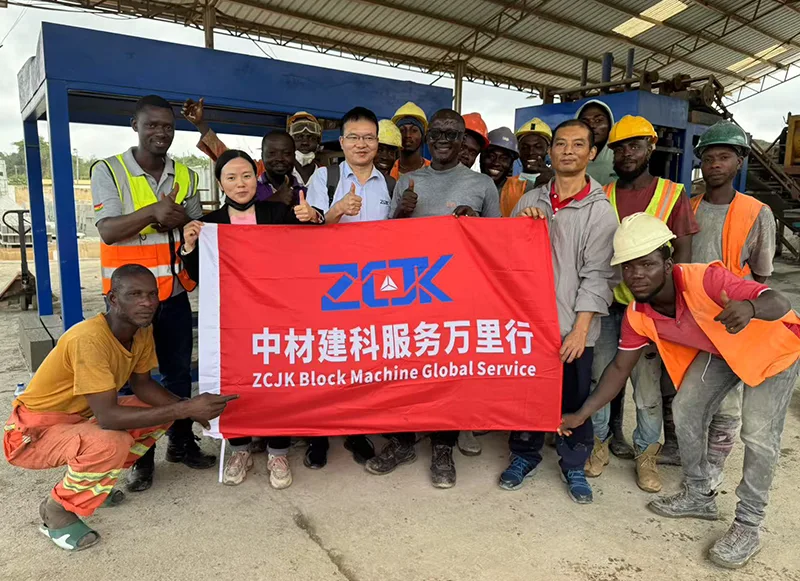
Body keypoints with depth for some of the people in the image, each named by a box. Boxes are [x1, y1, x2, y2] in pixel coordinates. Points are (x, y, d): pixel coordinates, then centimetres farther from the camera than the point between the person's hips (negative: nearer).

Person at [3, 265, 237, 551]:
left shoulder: (142, 330, -8)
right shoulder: (89, 339, -32)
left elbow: (142, 385, 4)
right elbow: (108, 417, -35)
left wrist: (189, 407, -13)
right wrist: (185, 409, -35)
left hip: (79, 418, 8)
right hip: (34, 432, -8)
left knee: (162, 411, 0)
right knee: (111, 443, -34)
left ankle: (88, 481, 12)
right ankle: (56, 509, -4)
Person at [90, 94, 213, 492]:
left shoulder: (184, 175, 6)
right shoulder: (108, 171, -6)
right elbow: (108, 231, -16)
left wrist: (179, 220, -13)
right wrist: (153, 211, -29)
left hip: (174, 290, 4)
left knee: (179, 370, 13)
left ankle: (181, 442, 29)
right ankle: (140, 456, 21)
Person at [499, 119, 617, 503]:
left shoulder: (600, 211, -3)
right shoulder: (530, 201, 6)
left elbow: (596, 275, -8)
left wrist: (580, 329, -14)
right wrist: (520, 224, -8)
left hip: (572, 326, -2)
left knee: (574, 400, 9)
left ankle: (574, 465, 31)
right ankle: (524, 454, 34)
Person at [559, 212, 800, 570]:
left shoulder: (705, 281, -38)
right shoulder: (638, 315, -19)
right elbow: (620, 368, -10)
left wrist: (750, 307, -65)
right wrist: (581, 415, -15)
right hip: (720, 351, 6)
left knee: (758, 434, -12)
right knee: (685, 409, -1)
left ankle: (748, 526, 9)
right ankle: (699, 496, 22)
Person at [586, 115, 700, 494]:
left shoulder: (672, 194, 1)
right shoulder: (602, 196, 6)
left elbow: (684, 253, -2)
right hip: (606, 304, 2)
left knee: (649, 384, 5)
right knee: (601, 376, 9)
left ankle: (647, 453, 24)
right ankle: (600, 443, 27)